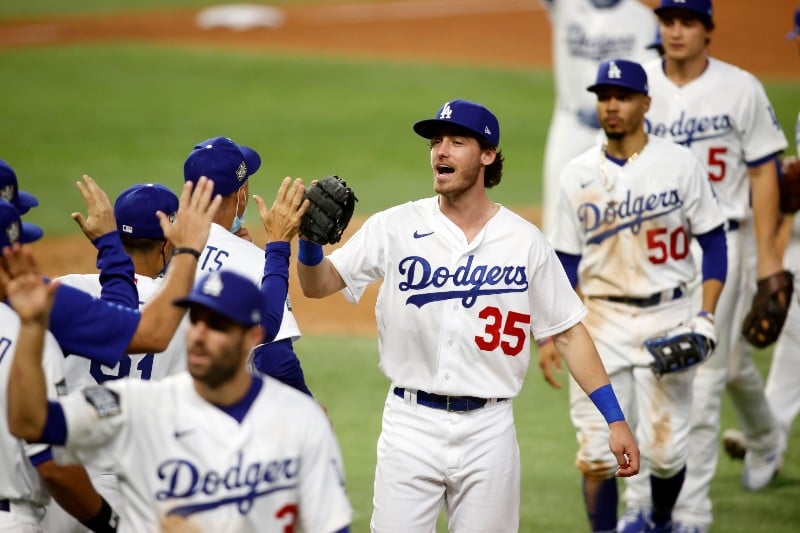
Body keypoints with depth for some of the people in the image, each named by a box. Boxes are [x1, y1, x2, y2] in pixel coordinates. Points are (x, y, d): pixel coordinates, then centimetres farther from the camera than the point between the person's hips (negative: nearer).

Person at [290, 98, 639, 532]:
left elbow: (567, 332, 6)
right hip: (411, 425, -1)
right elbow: (318, 285, -3)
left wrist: (614, 419, 1)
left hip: (489, 430, 1)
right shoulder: (396, 228, 1)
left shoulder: (525, 241, 3)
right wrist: (310, 235, -25)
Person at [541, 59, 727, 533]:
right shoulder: (578, 174, 5)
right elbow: (567, 262, 9)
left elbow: (713, 242, 2)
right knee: (597, 454, -5)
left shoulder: (680, 164, -1)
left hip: (667, 316, -1)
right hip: (601, 320, 2)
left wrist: (706, 317, -9)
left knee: (666, 449, 0)